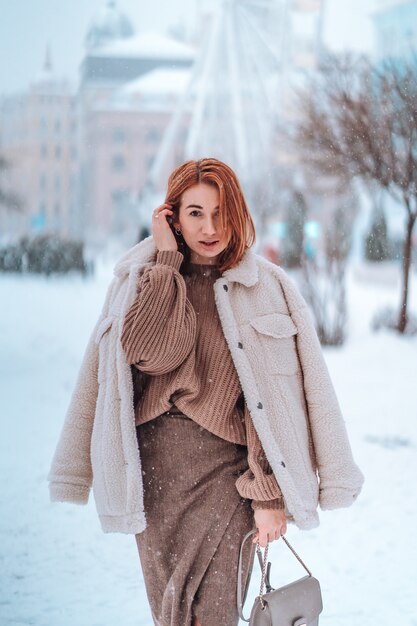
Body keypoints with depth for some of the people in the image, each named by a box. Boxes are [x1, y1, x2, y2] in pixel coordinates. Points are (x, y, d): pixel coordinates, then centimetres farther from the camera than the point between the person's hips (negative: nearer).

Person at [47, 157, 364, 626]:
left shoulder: (266, 288, 0)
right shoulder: (140, 277, 5)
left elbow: (274, 398, -3)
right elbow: (152, 354, -14)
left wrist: (270, 495, -9)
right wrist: (168, 261, -10)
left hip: (225, 469, -2)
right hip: (153, 468, 2)